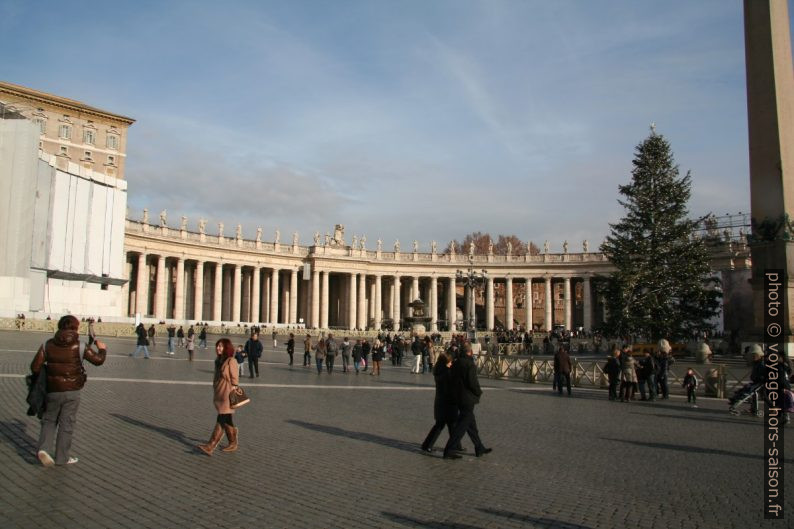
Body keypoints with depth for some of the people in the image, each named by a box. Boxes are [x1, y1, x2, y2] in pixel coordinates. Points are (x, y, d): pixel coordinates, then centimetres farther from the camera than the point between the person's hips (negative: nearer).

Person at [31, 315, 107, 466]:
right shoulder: (80, 346, -9)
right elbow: (98, 360, -6)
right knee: (66, 423, 8)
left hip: (52, 390, 3)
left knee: (49, 420, 20)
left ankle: (43, 448, 2)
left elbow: (35, 367, -4)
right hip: (72, 391, -2)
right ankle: (62, 457, 16)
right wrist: (102, 349, 14)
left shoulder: (48, 344, -1)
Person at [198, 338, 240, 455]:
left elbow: (234, 379, -12)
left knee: (222, 420, -5)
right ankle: (233, 443, 21)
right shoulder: (218, 360, 12)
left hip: (227, 394, -9)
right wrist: (214, 393, 19)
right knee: (226, 420, 12)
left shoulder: (231, 361, -12)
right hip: (218, 393, 9)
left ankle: (211, 446, -2)